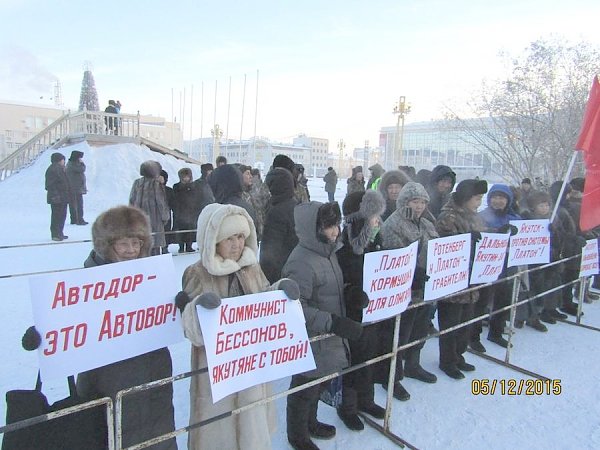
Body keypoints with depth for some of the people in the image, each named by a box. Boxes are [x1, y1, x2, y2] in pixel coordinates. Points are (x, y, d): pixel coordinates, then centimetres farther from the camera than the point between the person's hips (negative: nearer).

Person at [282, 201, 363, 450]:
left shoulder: (328, 252, 2)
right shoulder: (301, 262, -27)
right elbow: (296, 307, -29)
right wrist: (333, 323, -31)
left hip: (327, 336, 9)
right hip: (310, 341, -8)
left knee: (316, 383, 27)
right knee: (304, 388, 14)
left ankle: (310, 422, 51)